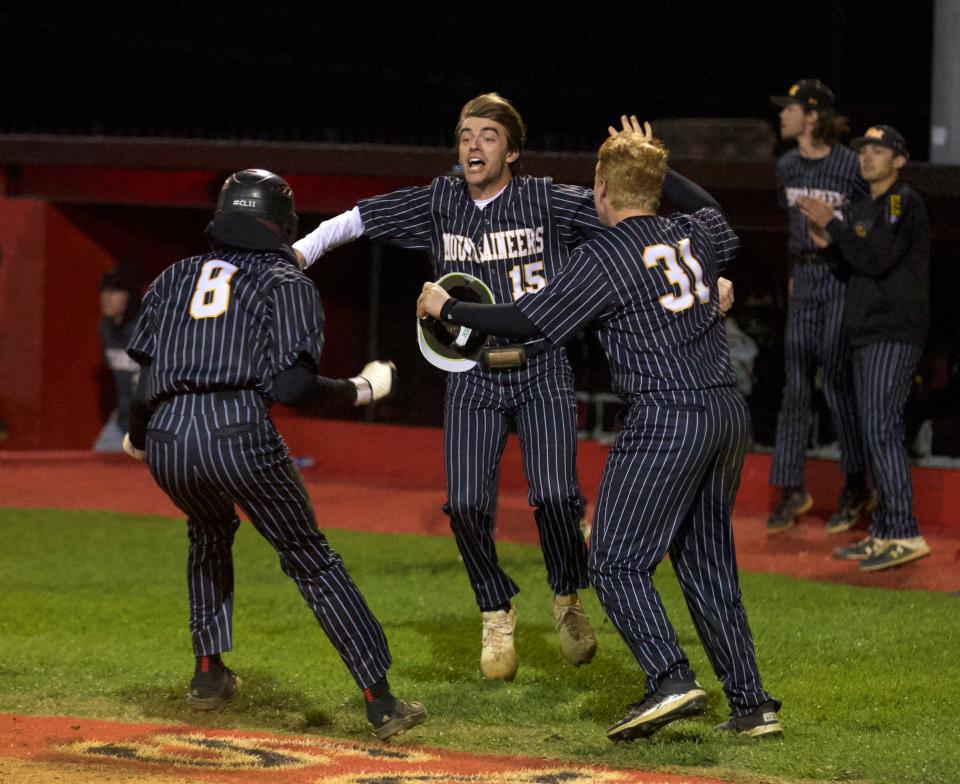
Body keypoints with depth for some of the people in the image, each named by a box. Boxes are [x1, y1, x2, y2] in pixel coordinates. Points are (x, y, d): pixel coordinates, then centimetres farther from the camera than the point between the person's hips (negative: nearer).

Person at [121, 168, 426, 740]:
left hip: (165, 440, 4)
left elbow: (146, 382, 13)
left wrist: (136, 438, 32)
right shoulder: (286, 282, 10)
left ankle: (208, 673, 36)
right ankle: (380, 699, 0)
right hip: (239, 435, -4)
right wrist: (361, 391, 11)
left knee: (210, 532, 34)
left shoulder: (175, 278, 22)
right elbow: (291, 386, -5)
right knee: (311, 561, 7)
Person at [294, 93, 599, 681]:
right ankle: (497, 613, 14)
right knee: (466, 503, -11)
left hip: (543, 371, -2)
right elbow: (355, 221, 9)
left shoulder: (550, 202, -5)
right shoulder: (437, 204, 3)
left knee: (555, 495, -18)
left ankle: (569, 599, 12)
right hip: (472, 376, 2)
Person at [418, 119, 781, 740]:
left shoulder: (604, 258, -9)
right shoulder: (695, 236, 11)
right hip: (729, 410, 7)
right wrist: (659, 166, 43)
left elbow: (528, 323, -7)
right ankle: (751, 703, 12)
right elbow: (712, 211, 37)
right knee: (707, 560, 15)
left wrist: (448, 309, 5)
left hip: (666, 420, -7)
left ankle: (671, 679, -18)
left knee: (618, 561, -2)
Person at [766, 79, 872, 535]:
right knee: (795, 384, 4)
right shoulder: (787, 167, 8)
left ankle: (856, 486, 8)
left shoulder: (851, 167, -12)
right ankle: (792, 489, 8)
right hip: (804, 278, 6)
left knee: (837, 381, -5)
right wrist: (797, 272, 16)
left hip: (844, 278, -6)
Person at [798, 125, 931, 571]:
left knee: (881, 429, -17)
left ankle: (906, 535, -19)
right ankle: (884, 534, 14)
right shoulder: (861, 209, 19)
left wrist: (833, 225, -16)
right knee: (876, 433, 10)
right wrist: (829, 244, 4)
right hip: (866, 334, 10)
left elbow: (878, 259, -21)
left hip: (894, 333, -10)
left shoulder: (905, 203, -9)